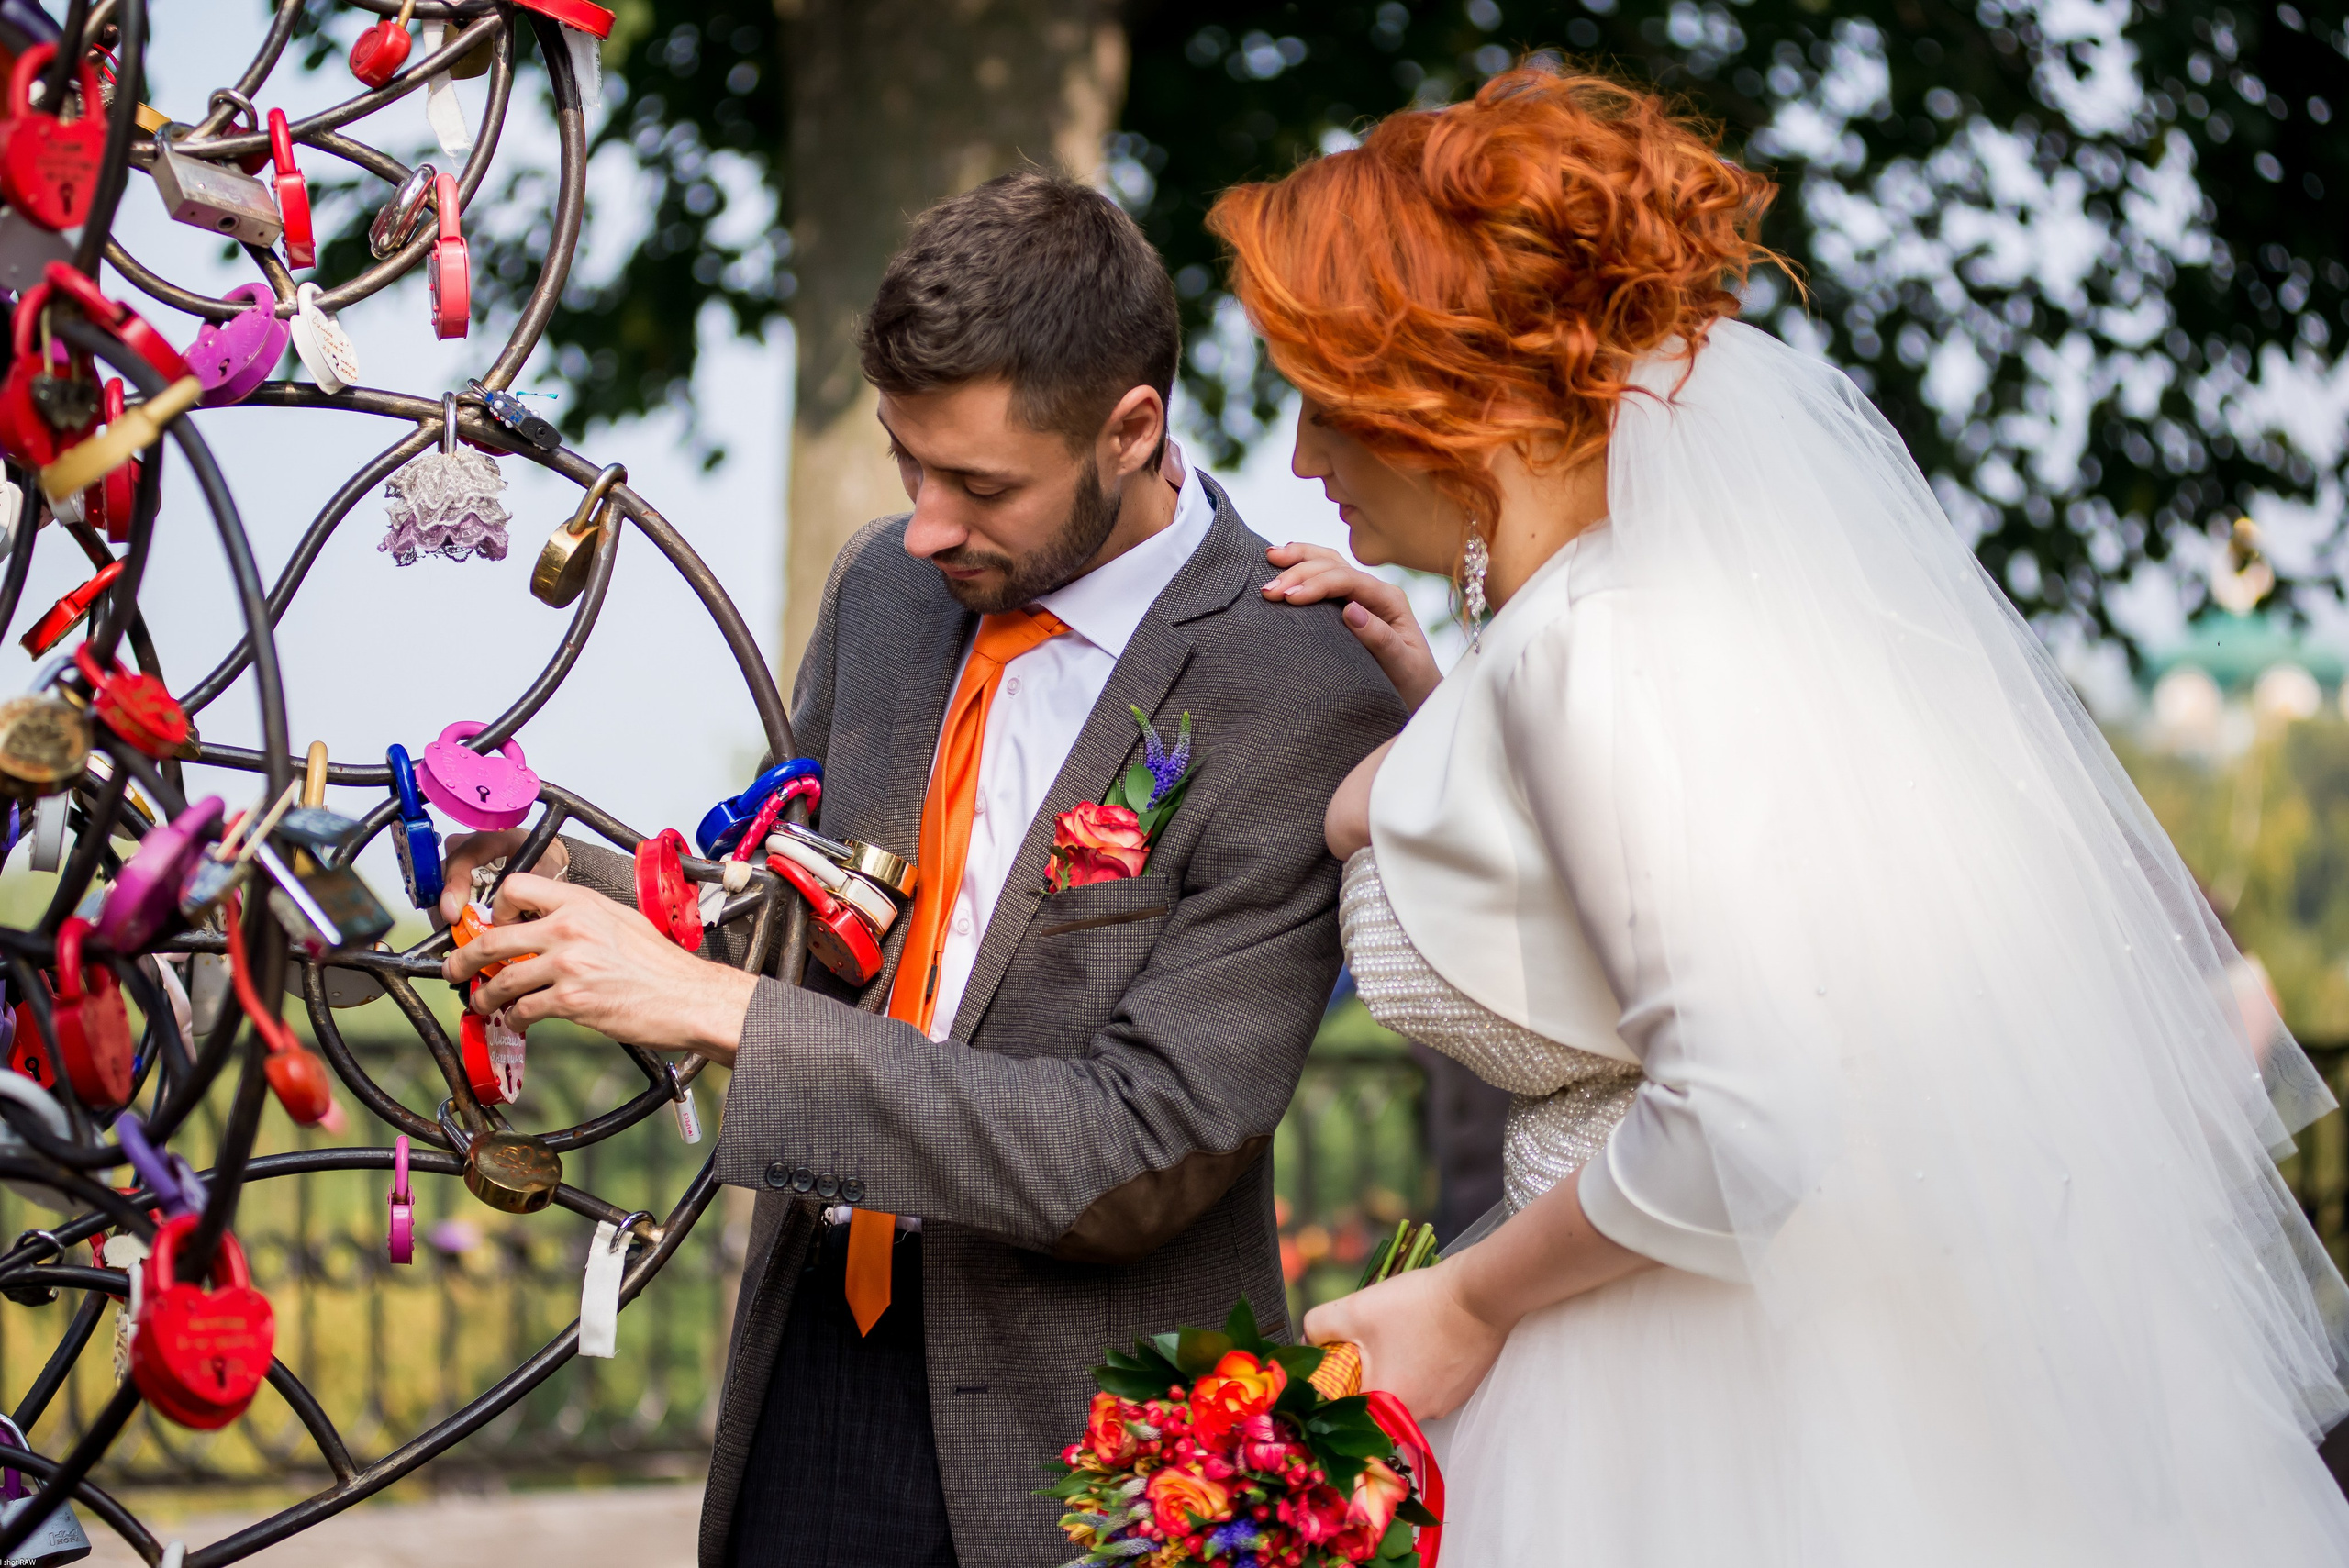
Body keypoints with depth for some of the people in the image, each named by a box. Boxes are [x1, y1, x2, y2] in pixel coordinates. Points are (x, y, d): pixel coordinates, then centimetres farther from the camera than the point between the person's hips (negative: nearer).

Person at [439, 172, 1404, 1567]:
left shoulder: (1302, 702, -20)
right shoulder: (887, 584, 1)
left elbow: (1143, 1161, -24)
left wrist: (720, 1007, -26)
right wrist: (570, 885, -7)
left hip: (1073, 1423, -5)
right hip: (817, 1345, 6)